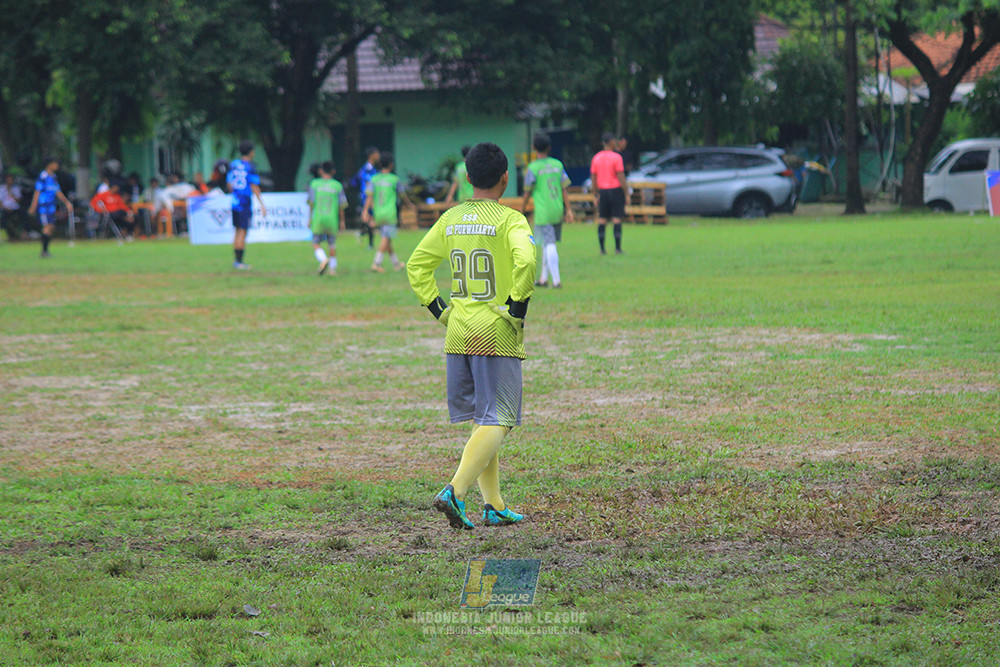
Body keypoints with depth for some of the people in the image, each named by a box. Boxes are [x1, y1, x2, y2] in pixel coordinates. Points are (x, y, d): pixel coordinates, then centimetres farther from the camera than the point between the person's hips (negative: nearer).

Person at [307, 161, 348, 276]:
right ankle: (333, 268, 12)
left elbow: (311, 202, 1)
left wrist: (310, 218, 10)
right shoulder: (337, 186, 2)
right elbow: (342, 205, 4)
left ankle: (323, 259, -21)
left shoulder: (314, 184, 1)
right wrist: (342, 220, 14)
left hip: (318, 219, -1)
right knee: (332, 244, 15)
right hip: (332, 220, 1)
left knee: (316, 244, 5)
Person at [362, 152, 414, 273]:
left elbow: (369, 196, -5)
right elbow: (402, 195, 7)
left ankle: (396, 263, 26)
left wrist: (366, 211, -9)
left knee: (387, 239, 15)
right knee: (386, 239, -7)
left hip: (377, 213, 5)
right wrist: (409, 204, 25)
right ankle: (377, 263, -19)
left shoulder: (374, 179, 4)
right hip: (390, 213, -5)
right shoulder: (394, 179, -5)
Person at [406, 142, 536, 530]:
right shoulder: (510, 220, -8)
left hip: (457, 335, 6)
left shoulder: (450, 219, 9)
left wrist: (439, 310, 15)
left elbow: (417, 265, 12)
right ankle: (455, 491, -21)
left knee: (481, 419, 15)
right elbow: (525, 261, -26)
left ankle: (493, 505, 16)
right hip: (497, 335, -6)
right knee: (497, 421, -4)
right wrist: (517, 306, -13)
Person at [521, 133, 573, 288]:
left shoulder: (533, 168, -8)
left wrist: (523, 207, 13)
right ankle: (544, 278, 24)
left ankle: (556, 280, -13)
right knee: (548, 244, 17)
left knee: (549, 245, -6)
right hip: (558, 211, 5)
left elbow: (528, 191, -2)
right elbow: (564, 188, 4)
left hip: (543, 212, -5)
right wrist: (568, 210, 7)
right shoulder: (557, 164, 4)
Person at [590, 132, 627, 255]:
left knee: (602, 220, 5)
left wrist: (595, 196, 15)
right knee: (617, 219, -2)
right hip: (615, 189, -4)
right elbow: (621, 177, -11)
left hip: (602, 191, 4)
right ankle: (617, 248, -3)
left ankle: (602, 249, 4)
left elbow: (593, 178, 9)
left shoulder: (596, 158, 6)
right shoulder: (616, 157, -8)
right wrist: (626, 194, -5)